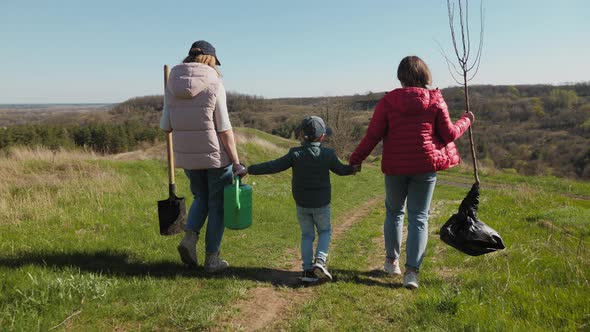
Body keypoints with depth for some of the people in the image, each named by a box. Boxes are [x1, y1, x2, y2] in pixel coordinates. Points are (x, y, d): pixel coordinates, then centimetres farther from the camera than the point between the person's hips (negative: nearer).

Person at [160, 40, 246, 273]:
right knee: (218, 206, 11)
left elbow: (166, 126, 2)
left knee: (201, 198, 26)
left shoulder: (172, 85, 2)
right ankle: (211, 258, 17)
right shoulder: (214, 85, -11)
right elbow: (224, 129, -14)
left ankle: (189, 238, 4)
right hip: (216, 155, -4)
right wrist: (236, 162, -10)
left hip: (187, 157, 5)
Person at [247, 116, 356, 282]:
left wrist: (250, 169, -4)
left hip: (301, 204, 1)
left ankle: (307, 269, 7)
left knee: (307, 235, 14)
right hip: (322, 204, 0)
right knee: (325, 232, 18)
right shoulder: (328, 154, -7)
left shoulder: (295, 154, -10)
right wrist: (353, 168, 29)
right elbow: (340, 169, 8)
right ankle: (320, 260, -4)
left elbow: (274, 166, -12)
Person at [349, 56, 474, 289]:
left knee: (394, 212, 18)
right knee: (419, 217, 6)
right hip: (425, 165, 0)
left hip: (395, 167, 0)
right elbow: (449, 134, 2)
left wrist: (356, 159, 3)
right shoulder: (435, 100, -2)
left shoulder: (389, 100, -4)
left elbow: (373, 135, -6)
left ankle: (392, 261, 30)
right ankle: (412, 271, 0)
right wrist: (466, 121, 21)